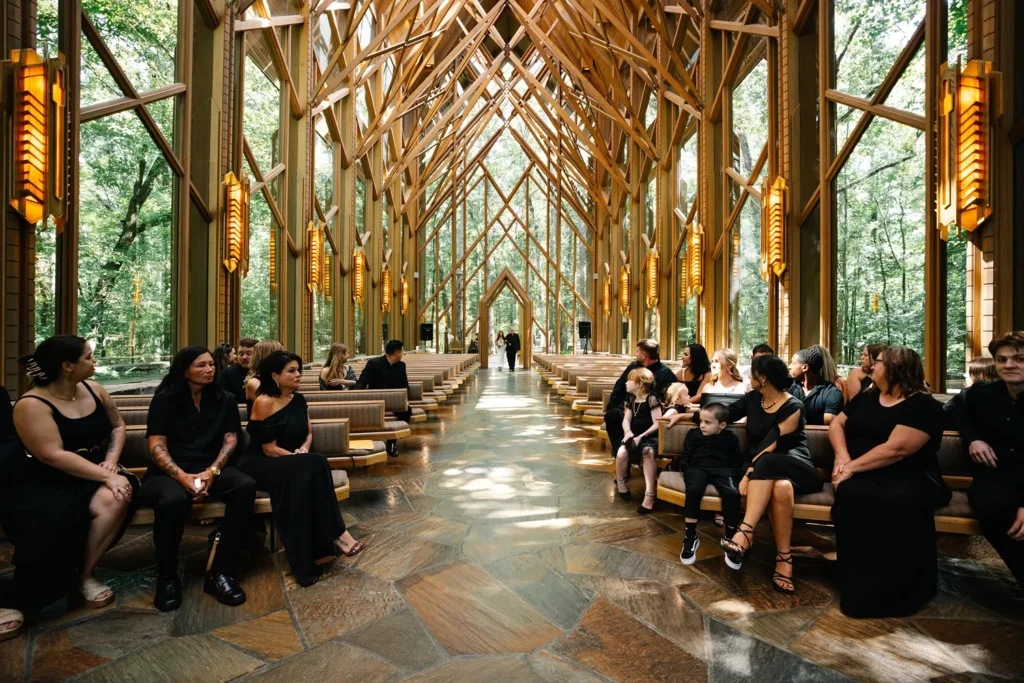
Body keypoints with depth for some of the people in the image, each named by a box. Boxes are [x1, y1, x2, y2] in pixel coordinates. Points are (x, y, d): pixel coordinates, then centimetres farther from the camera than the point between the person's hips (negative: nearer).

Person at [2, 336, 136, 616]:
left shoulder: (94, 390, 2)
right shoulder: (32, 404, -16)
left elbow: (118, 425, 13)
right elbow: (54, 456, -24)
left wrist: (111, 461, -5)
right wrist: (107, 476, -28)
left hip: (91, 474, 4)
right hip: (39, 483, -4)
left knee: (116, 497, -28)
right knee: (55, 520, -34)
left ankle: (85, 576, -9)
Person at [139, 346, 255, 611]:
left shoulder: (225, 399, 10)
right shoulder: (164, 399, 4)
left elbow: (230, 440, 3)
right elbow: (157, 446, -4)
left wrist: (212, 472, -16)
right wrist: (182, 476, -20)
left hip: (212, 469, 2)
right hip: (168, 471, -2)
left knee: (246, 486, -30)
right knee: (174, 500, -38)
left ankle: (220, 572, -22)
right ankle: (167, 576, -11)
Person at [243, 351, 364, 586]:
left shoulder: (299, 400, 7)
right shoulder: (264, 402, -14)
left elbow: (308, 433, 12)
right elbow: (269, 449, -16)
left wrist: (304, 450, -9)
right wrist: (301, 459, -17)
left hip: (292, 465, 6)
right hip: (260, 465, -6)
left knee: (312, 468, -29)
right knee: (312, 465, -33)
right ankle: (335, 533, -26)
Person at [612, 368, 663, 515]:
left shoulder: (651, 399, -10)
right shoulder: (632, 400, 12)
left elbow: (657, 424, -15)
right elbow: (626, 420, 9)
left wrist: (641, 436, -22)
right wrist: (628, 432, -13)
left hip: (650, 437, -5)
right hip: (635, 437, 5)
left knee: (648, 452, -38)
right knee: (621, 452, -25)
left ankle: (649, 495, -33)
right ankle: (620, 483, 4)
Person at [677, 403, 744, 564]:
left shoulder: (730, 439, 13)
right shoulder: (693, 434, 14)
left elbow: (737, 461, 13)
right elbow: (686, 456, 14)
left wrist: (734, 474, -5)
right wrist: (688, 472, -2)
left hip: (722, 469, 0)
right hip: (698, 467, 0)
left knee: (732, 493, -32)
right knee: (693, 489, -34)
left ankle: (730, 538, -15)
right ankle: (690, 536, -23)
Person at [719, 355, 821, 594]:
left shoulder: (793, 407, -11)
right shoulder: (753, 398, 7)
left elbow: (771, 446, -19)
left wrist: (749, 474, -26)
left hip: (794, 464, -3)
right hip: (764, 468, 3)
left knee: (772, 471, -39)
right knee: (780, 487, -34)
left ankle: (745, 531, -41)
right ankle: (784, 557, -31)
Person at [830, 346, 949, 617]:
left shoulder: (923, 406, -2)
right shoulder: (865, 397, 18)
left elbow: (895, 449, -14)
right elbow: (837, 424, 17)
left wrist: (851, 467, -17)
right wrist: (842, 456, -3)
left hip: (906, 478, -3)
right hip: (861, 476, 4)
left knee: (904, 501, -40)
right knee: (852, 494, -34)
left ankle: (900, 590, -22)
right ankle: (862, 589, -26)